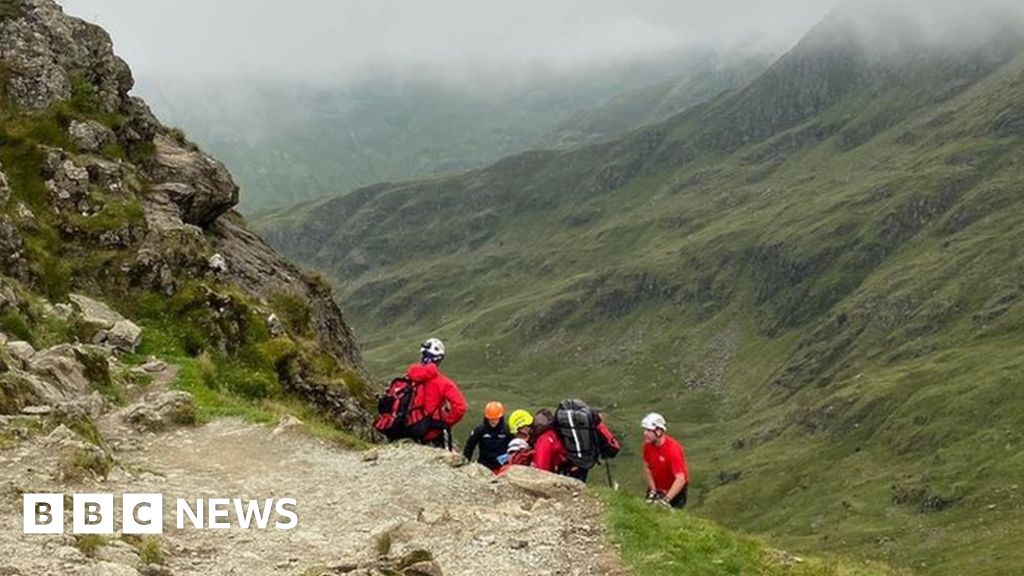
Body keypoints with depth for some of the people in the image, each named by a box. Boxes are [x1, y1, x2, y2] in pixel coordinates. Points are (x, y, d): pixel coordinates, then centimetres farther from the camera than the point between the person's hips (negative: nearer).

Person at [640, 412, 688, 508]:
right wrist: (653, 491, -8)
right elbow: (647, 467, -1)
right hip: (657, 487, 5)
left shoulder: (673, 449, -32)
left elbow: (681, 479, -35)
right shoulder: (648, 445, -14)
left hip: (675, 489, -5)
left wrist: (666, 500, -39)